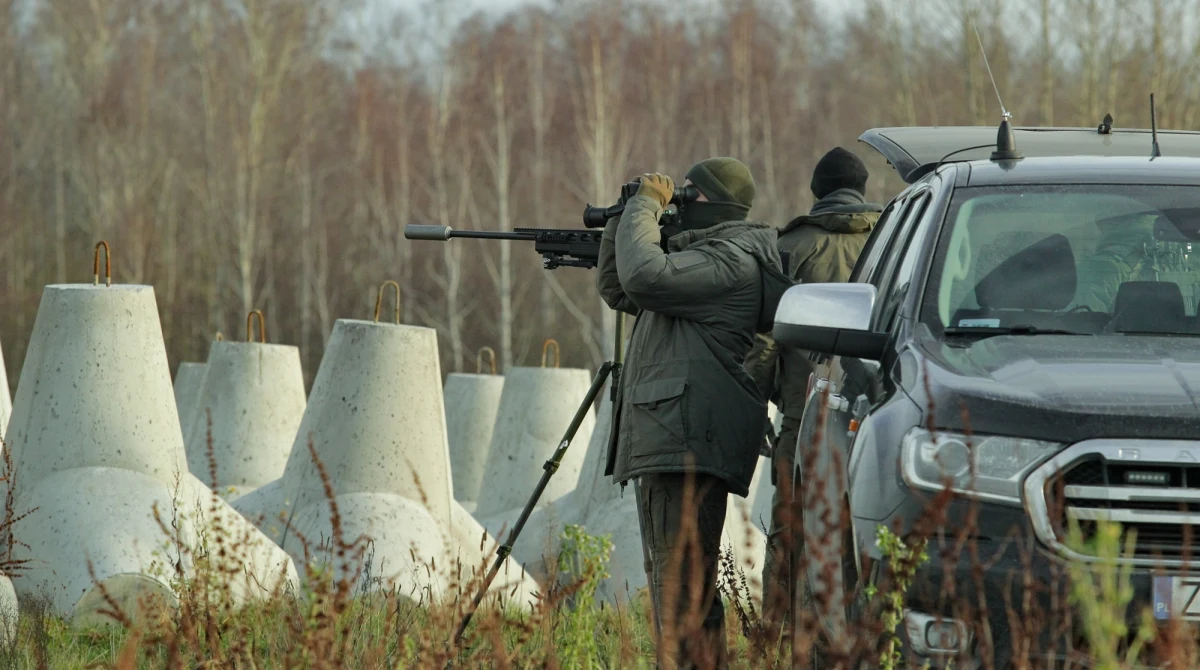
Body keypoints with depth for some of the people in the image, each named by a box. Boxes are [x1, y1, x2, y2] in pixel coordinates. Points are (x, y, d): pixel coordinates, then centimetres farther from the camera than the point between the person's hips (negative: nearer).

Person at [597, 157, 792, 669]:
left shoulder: (731, 261, -10)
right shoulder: (699, 254, 23)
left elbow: (645, 277, -24)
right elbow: (618, 291, 29)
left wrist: (646, 206, -9)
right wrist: (622, 223, 14)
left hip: (689, 446, -11)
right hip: (665, 439, 11)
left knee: (684, 586, -15)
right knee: (669, 580, 13)